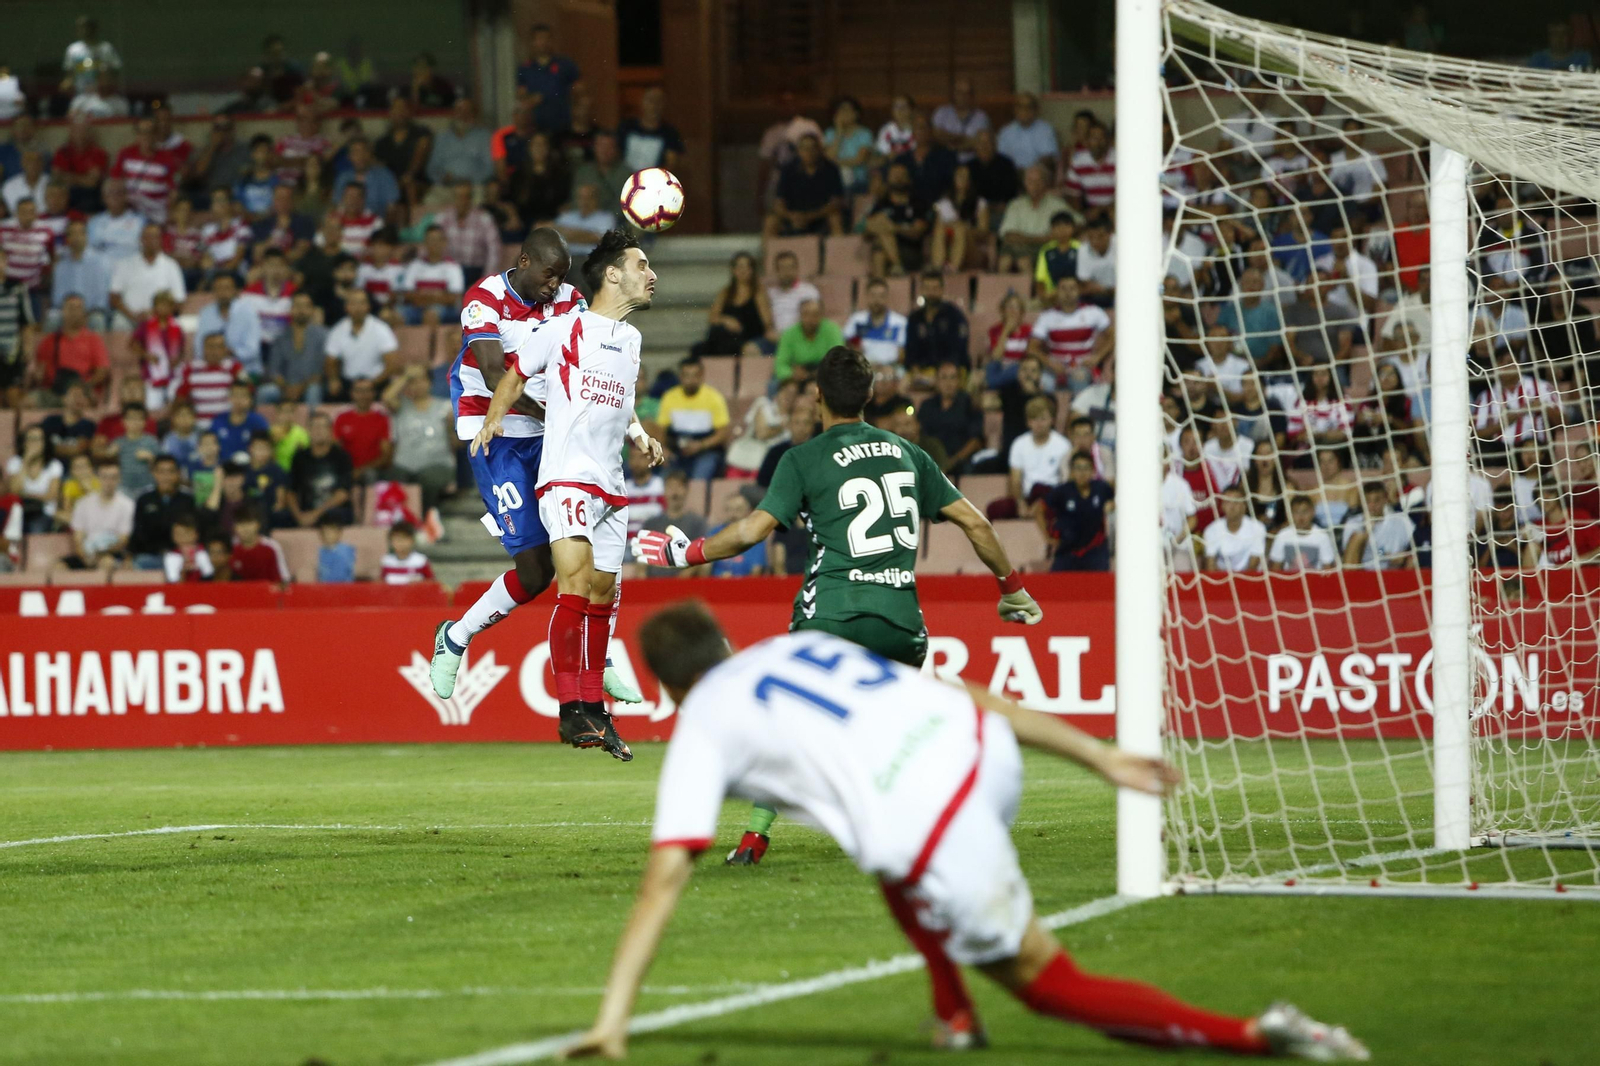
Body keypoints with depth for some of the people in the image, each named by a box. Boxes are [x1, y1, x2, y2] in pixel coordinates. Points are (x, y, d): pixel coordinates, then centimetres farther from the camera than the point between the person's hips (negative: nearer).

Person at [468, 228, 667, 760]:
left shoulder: (631, 338, 18)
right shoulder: (566, 329, -3)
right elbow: (515, 374, 7)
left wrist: (640, 434, 16)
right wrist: (494, 417, -6)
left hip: (611, 485, 8)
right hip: (566, 476, -8)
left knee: (602, 595, 11)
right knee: (576, 582, -21)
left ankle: (595, 708, 20)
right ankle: (572, 710, -23)